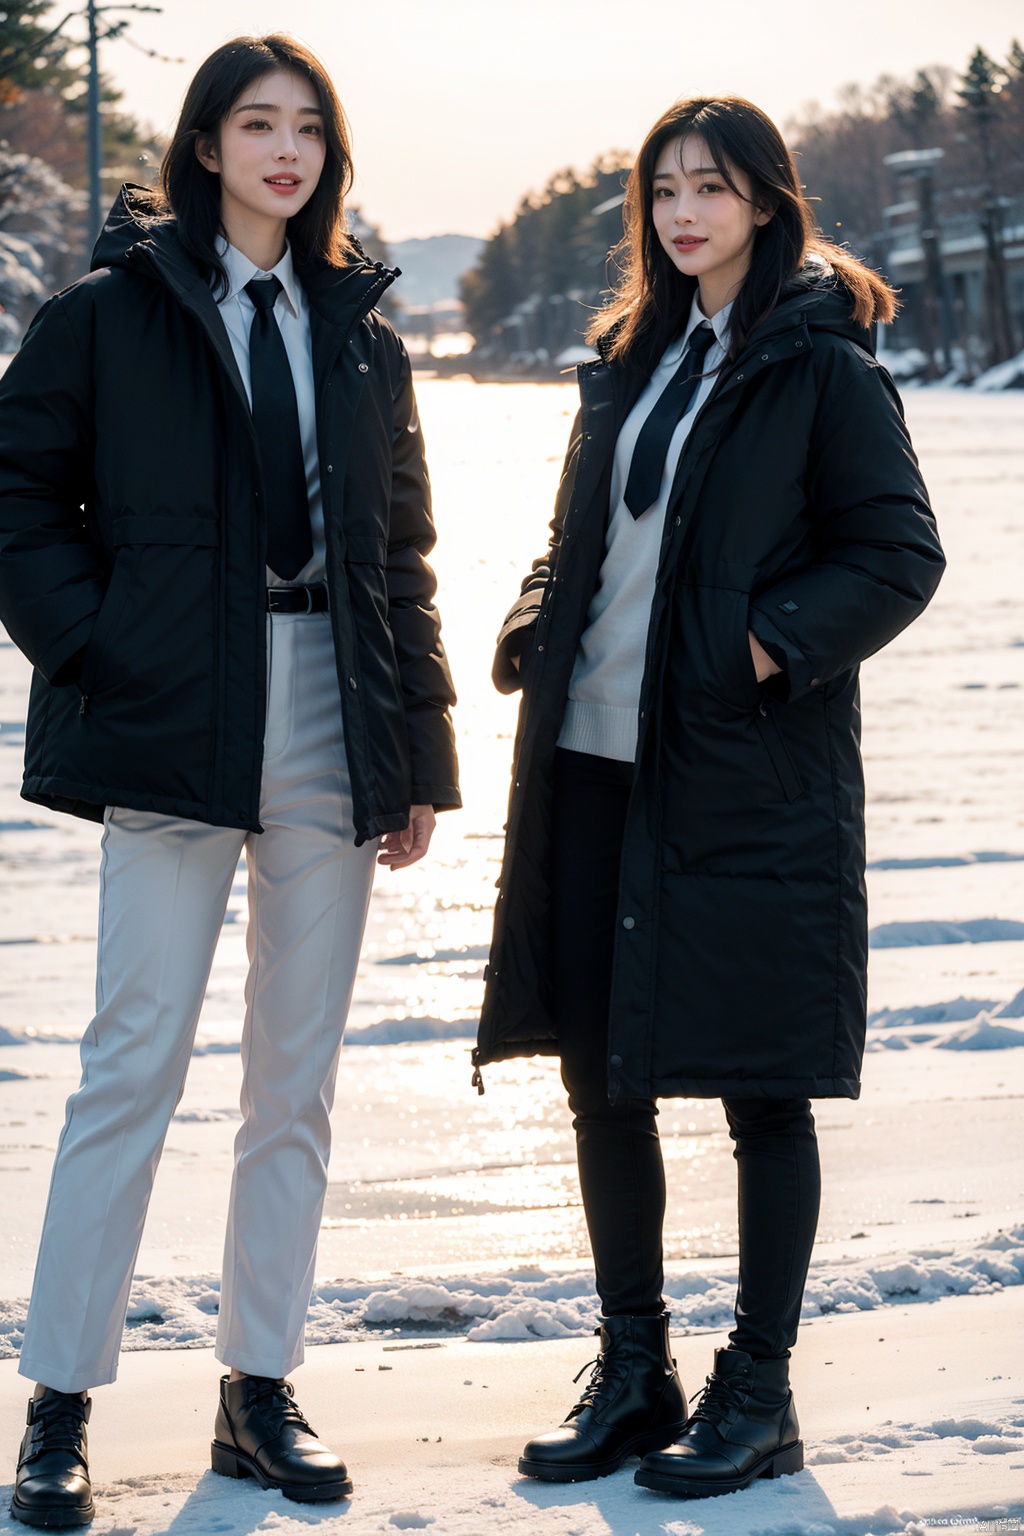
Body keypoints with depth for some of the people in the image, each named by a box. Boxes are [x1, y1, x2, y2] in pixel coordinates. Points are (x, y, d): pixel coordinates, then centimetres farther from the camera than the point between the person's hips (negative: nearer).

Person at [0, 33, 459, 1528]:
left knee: (297, 1075, 8)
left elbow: (404, 552, 14)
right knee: (136, 1060, -6)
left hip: (332, 728, 4)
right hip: (179, 726, -4)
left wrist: (419, 754, 9)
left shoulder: (360, 334, 14)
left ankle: (262, 1389, 17)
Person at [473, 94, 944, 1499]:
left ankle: (759, 1396, 13)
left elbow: (898, 553, -7)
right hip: (594, 764, 7)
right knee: (600, 1074, 10)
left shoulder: (823, 367, -3)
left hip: (751, 780, -7)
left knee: (761, 1090, 2)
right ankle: (633, 1373, 23)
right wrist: (534, 630, 5)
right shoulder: (633, 359, 16)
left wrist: (765, 648, -18)